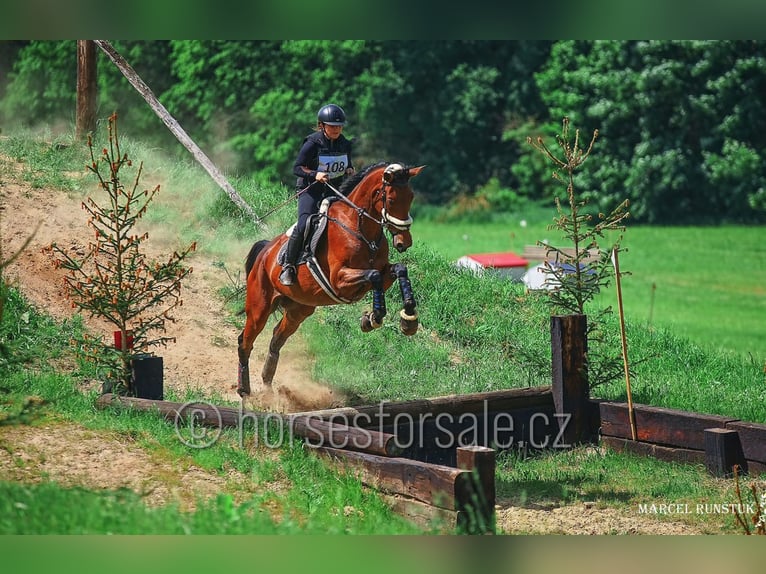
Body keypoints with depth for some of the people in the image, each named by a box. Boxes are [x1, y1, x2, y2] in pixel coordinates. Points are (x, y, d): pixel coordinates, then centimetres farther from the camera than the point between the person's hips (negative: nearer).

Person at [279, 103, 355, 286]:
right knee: (303, 226, -23)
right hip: (310, 190, -6)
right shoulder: (313, 143, -9)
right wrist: (315, 174, -26)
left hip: (335, 190, 6)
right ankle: (288, 266, -13)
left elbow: (348, 166, 23)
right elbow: (297, 167, -9)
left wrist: (350, 170, -1)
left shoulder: (345, 144, 6)